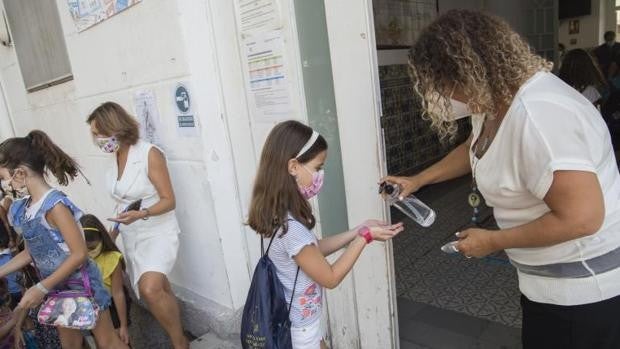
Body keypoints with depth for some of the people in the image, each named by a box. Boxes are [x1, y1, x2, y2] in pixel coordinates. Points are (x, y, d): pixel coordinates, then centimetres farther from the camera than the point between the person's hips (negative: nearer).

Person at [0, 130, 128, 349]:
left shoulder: (54, 204, -25)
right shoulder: (22, 209, 1)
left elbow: (80, 254, -25)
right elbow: (31, 253, 11)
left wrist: (41, 288, -21)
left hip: (81, 284, -8)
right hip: (58, 287, 8)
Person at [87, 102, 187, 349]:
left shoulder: (150, 154, -16)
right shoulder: (116, 156, 5)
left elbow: (169, 201, -16)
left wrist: (141, 214, -32)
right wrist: (114, 232, 19)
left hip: (157, 233, -7)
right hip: (131, 237, 7)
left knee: (150, 290, -28)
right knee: (160, 294, 16)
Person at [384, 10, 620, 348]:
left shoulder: (536, 117, -33)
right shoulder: (494, 100, -1)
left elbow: (582, 218, -33)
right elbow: (474, 148, 19)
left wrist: (492, 241, -21)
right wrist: (417, 180, 12)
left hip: (583, 285, -9)